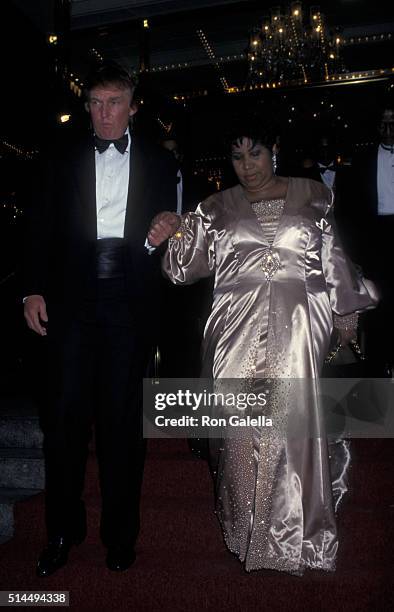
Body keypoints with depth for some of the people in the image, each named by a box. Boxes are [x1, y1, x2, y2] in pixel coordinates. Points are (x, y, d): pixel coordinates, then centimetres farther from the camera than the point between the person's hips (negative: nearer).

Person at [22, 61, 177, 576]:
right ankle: (63, 529, 21)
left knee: (122, 416, 6)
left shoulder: (159, 163, 12)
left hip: (131, 301, 0)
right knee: (65, 413, 2)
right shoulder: (65, 162, 12)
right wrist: (34, 290, -2)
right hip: (73, 298, 1)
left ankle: (120, 532, 22)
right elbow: (42, 229, 8)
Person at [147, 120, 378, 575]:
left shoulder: (311, 196, 13)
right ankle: (246, 526, 18)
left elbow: (333, 258, 16)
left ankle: (296, 529, 14)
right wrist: (172, 234, -12)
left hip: (297, 323, -1)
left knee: (294, 416, -5)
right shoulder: (219, 207, 15)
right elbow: (190, 263, 7)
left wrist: (345, 311, 16)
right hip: (238, 327, 1)